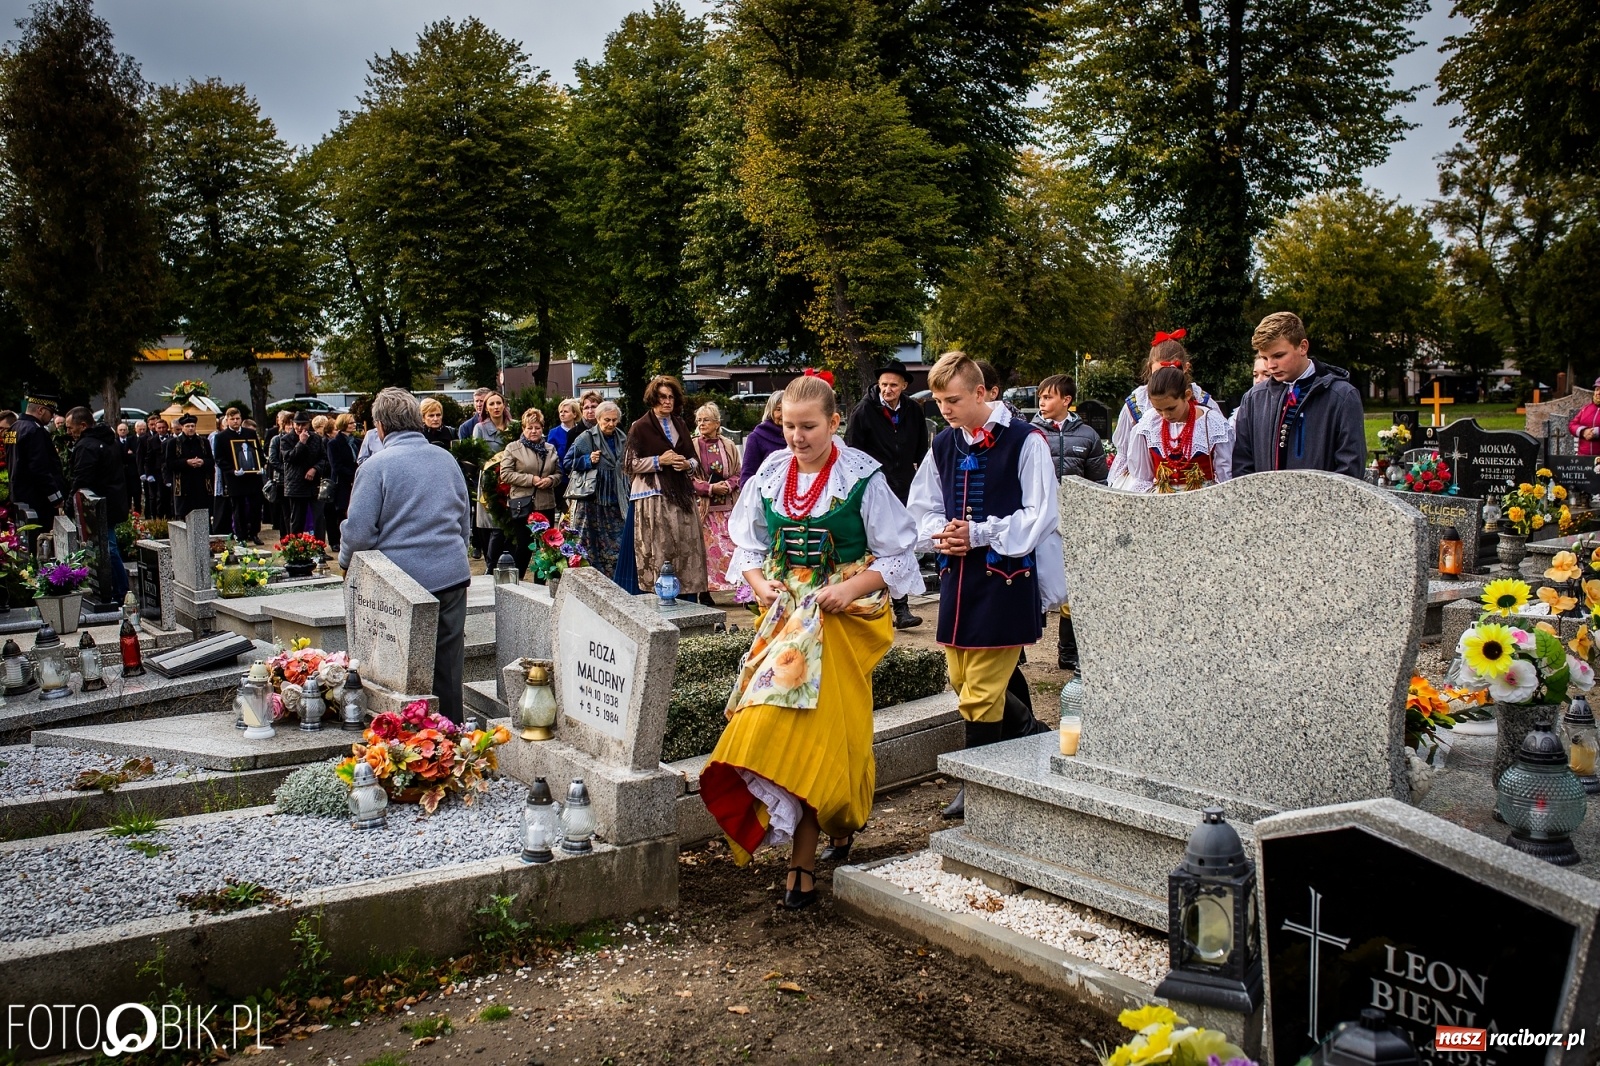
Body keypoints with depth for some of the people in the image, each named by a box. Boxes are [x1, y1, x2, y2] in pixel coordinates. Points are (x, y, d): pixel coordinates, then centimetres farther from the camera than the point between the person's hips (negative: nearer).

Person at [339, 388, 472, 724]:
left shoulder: (376, 465, -9)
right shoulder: (447, 459, 9)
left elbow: (358, 531, -12)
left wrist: (346, 563, 7)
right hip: (452, 575, 5)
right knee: (448, 666, 11)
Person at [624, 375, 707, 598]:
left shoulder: (681, 425, 18)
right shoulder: (640, 427, 1)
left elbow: (694, 460, 23)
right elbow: (630, 464, -3)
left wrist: (687, 464, 0)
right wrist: (660, 461, -12)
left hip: (681, 494, 5)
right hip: (653, 496, -5)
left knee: (686, 549, 0)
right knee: (658, 551, -9)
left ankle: (688, 594, 4)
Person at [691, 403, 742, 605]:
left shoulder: (729, 446, 7)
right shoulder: (692, 446, -1)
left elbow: (738, 474, 11)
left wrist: (728, 485, -10)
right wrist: (710, 488, -14)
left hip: (727, 506, 2)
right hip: (703, 506, -2)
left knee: (732, 547, -1)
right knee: (705, 549, -3)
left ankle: (741, 587, 6)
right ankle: (705, 593, 5)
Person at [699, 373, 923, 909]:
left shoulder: (862, 477, -8)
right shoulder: (770, 474, 5)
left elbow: (897, 554, -5)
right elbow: (748, 546, 14)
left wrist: (853, 588, -19)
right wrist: (760, 583, -6)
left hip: (841, 622, -5)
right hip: (784, 618, 5)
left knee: (817, 728, -8)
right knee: (784, 724, 1)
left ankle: (802, 865, -1)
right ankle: (837, 829, 18)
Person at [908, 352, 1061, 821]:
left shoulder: (1025, 441, -9)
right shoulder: (943, 446, 10)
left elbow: (1040, 515, -10)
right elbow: (922, 509, 16)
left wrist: (978, 533, -16)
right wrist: (941, 533, -7)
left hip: (1005, 577, -7)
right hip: (956, 576, 7)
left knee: (981, 690, -4)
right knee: (962, 682, 14)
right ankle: (1035, 735, 36)